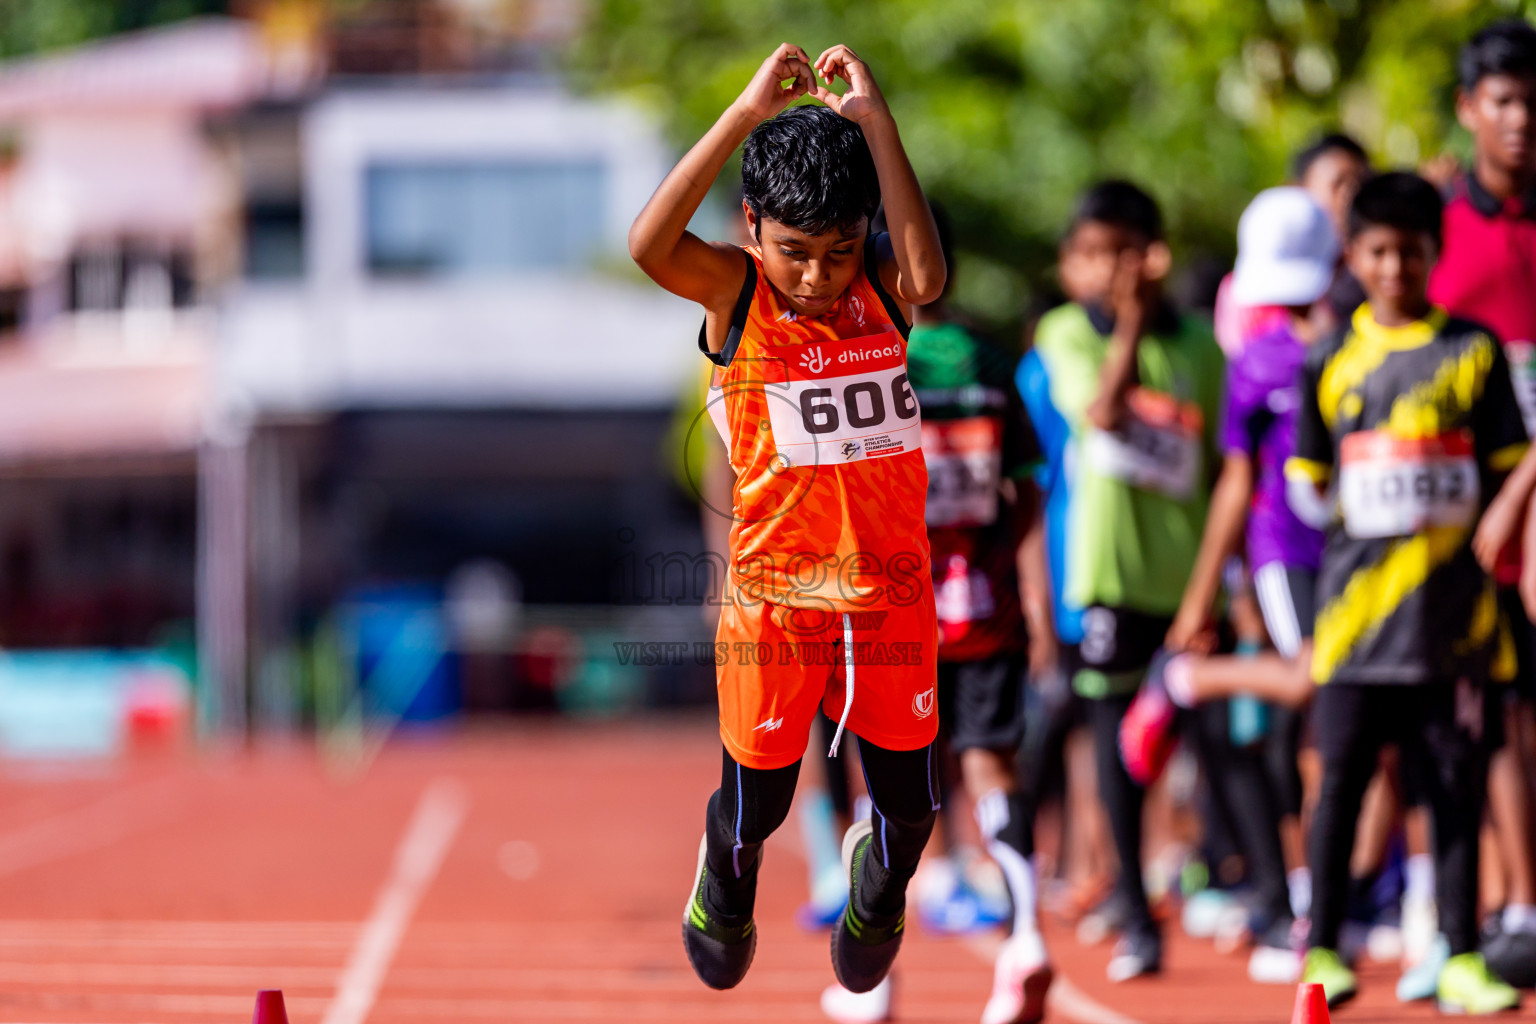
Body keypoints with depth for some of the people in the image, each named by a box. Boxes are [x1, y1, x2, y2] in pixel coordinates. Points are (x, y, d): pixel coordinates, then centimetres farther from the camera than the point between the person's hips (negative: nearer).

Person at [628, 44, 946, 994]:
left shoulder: (883, 289, -6)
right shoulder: (735, 294, -12)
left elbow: (927, 273, -31)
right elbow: (649, 244, -33)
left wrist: (873, 119, -32)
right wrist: (749, 114, -36)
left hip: (891, 587, 2)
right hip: (774, 596, -2)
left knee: (909, 799, 14)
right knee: (757, 798, 14)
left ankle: (879, 885, 48)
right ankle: (727, 886, 48)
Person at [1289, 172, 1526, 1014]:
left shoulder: (1473, 352, 3)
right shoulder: (1329, 362, 6)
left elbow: (1507, 474, 5)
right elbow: (1307, 485, 12)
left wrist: (1485, 539, -6)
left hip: (1454, 607, 0)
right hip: (1357, 605, 0)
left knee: (1457, 783, 3)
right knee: (1341, 778, 0)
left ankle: (1460, 958, 9)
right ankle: (1322, 950, 8)